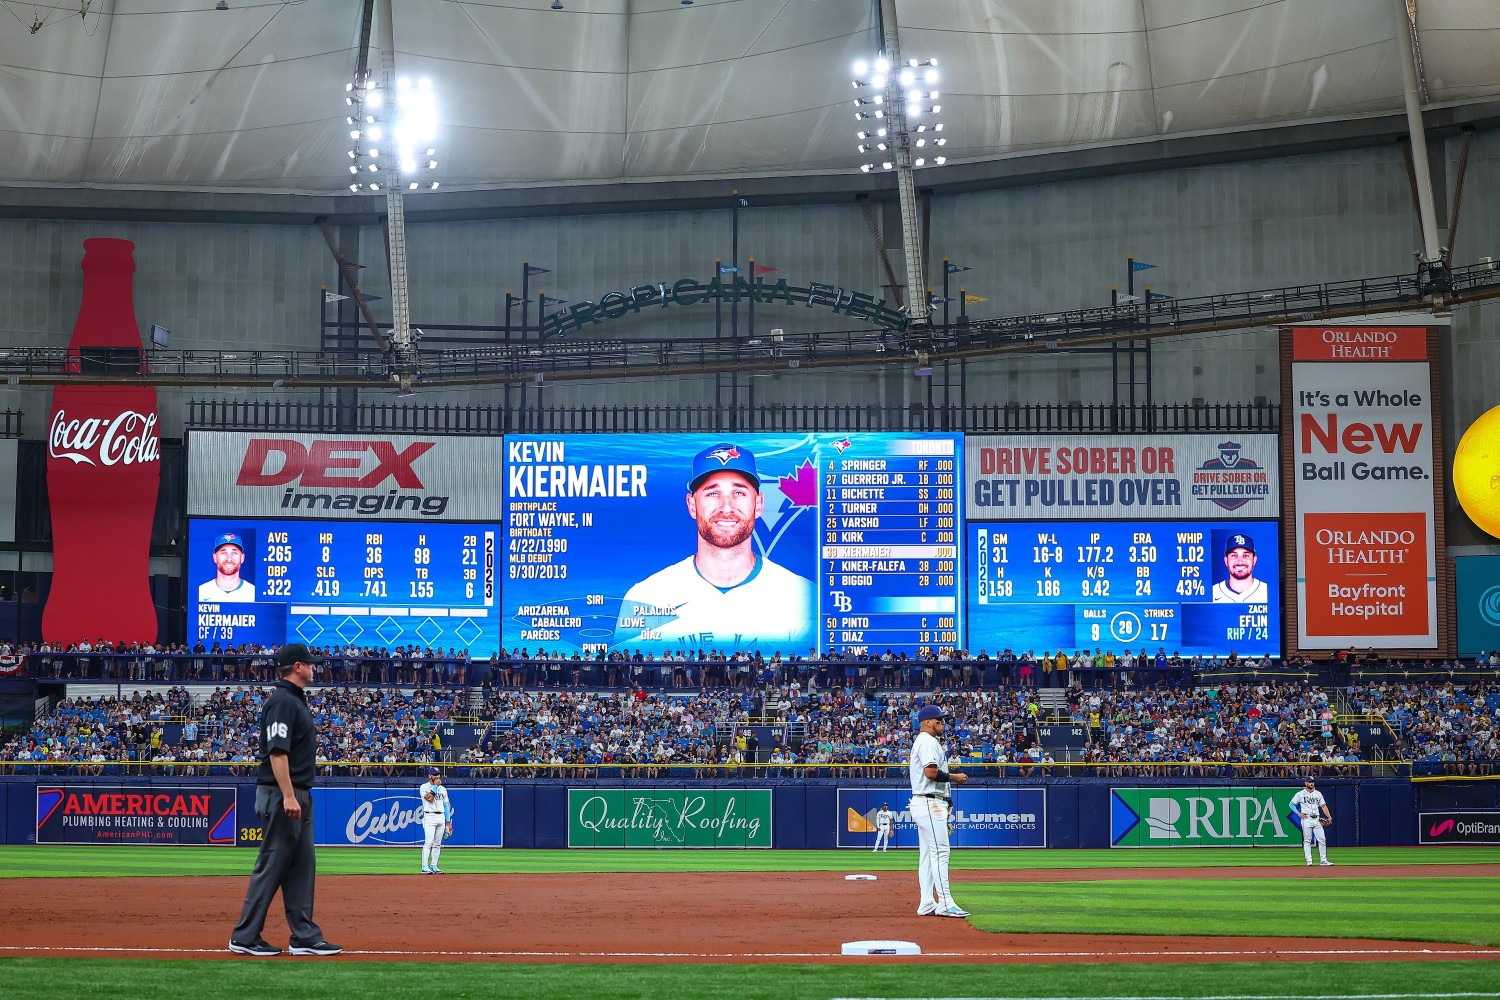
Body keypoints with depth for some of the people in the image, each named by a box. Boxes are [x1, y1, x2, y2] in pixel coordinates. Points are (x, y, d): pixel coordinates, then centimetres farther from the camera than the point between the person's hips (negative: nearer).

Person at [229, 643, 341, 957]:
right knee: (271, 865, -7)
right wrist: (288, 796, -26)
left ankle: (305, 936, 12)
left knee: (302, 867, 9)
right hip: (280, 795, -10)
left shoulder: (297, 701, 18)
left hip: (298, 795, 10)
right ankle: (244, 937, -1)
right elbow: (277, 751, -21)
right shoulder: (282, 701, -13)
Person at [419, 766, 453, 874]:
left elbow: (446, 805, 16)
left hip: (441, 817, 6)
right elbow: (429, 798, -18)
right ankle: (424, 867, -19)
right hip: (429, 816, -6)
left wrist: (449, 822, 11)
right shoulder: (424, 787, 0)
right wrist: (435, 786, -10)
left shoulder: (442, 789, 16)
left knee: (437, 843, 5)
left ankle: (433, 866, 9)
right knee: (428, 842, -16)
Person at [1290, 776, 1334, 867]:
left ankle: (1323, 860, 3)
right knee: (1307, 840, -4)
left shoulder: (1318, 794, 13)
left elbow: (1323, 806, 11)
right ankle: (1309, 861, -4)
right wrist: (1298, 813, -7)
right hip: (1307, 819, -4)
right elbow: (1291, 804, 6)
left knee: (1322, 839, -1)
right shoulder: (1300, 794, 2)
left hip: (1317, 819, 4)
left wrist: (1329, 817, 1)